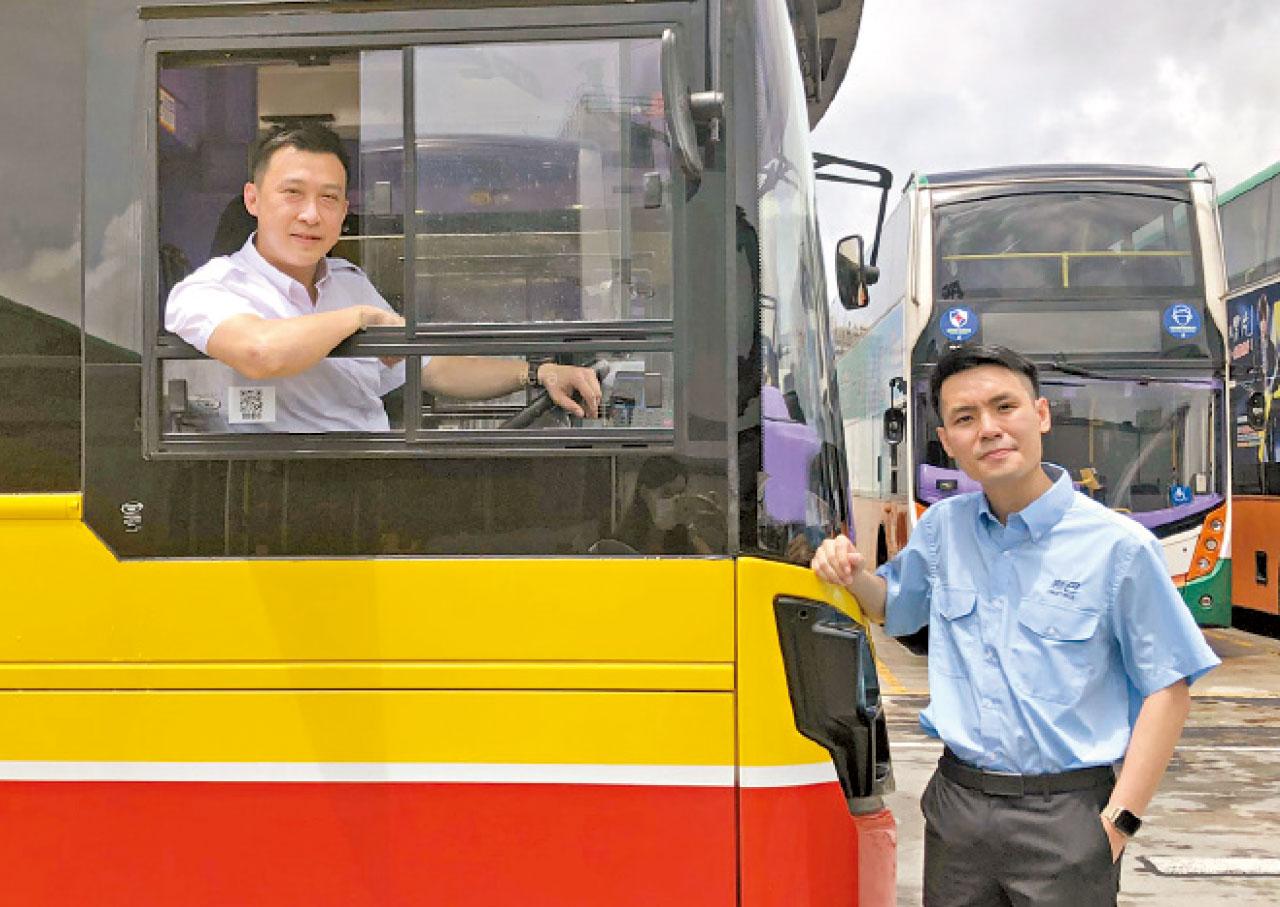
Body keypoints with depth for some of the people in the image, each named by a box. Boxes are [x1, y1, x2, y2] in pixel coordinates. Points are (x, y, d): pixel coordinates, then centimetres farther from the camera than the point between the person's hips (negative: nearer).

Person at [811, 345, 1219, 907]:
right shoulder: (942, 528, 4)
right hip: (957, 803, 4)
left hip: (1064, 816, -4)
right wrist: (852, 576, -1)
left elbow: (1166, 690, -6)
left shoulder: (1117, 546, -10)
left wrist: (1118, 820, -12)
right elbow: (893, 608, 21)